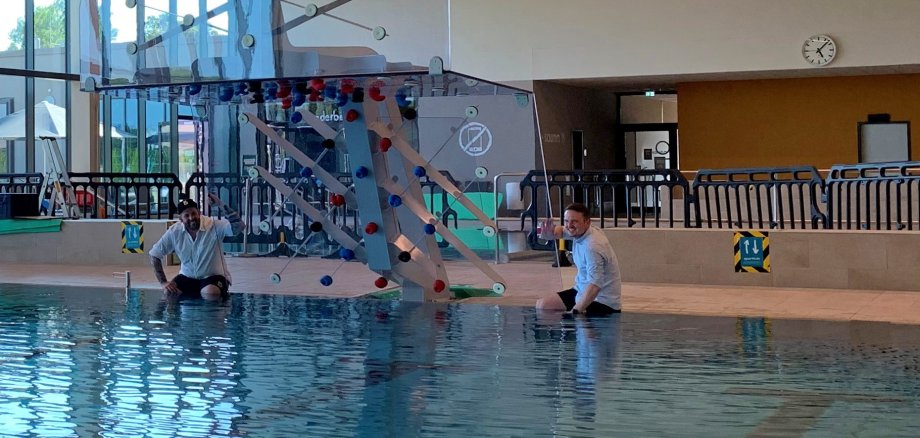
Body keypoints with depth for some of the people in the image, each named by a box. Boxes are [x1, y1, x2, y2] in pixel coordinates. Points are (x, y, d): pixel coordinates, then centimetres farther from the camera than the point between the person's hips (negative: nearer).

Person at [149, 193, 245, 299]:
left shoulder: (214, 225, -19)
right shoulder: (174, 232, -10)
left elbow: (239, 226, -35)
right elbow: (154, 255, -2)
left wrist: (221, 205, -40)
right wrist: (163, 282, -11)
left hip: (213, 276, -3)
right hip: (187, 277, 3)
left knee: (210, 294, -33)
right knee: (169, 292, -20)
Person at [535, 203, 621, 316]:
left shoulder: (592, 247, -29)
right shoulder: (578, 231, 0)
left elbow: (595, 285, -36)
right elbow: (561, 230, 25)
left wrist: (575, 311, -38)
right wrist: (551, 231, 0)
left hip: (601, 301, -9)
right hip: (581, 291, 10)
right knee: (542, 305, 4)